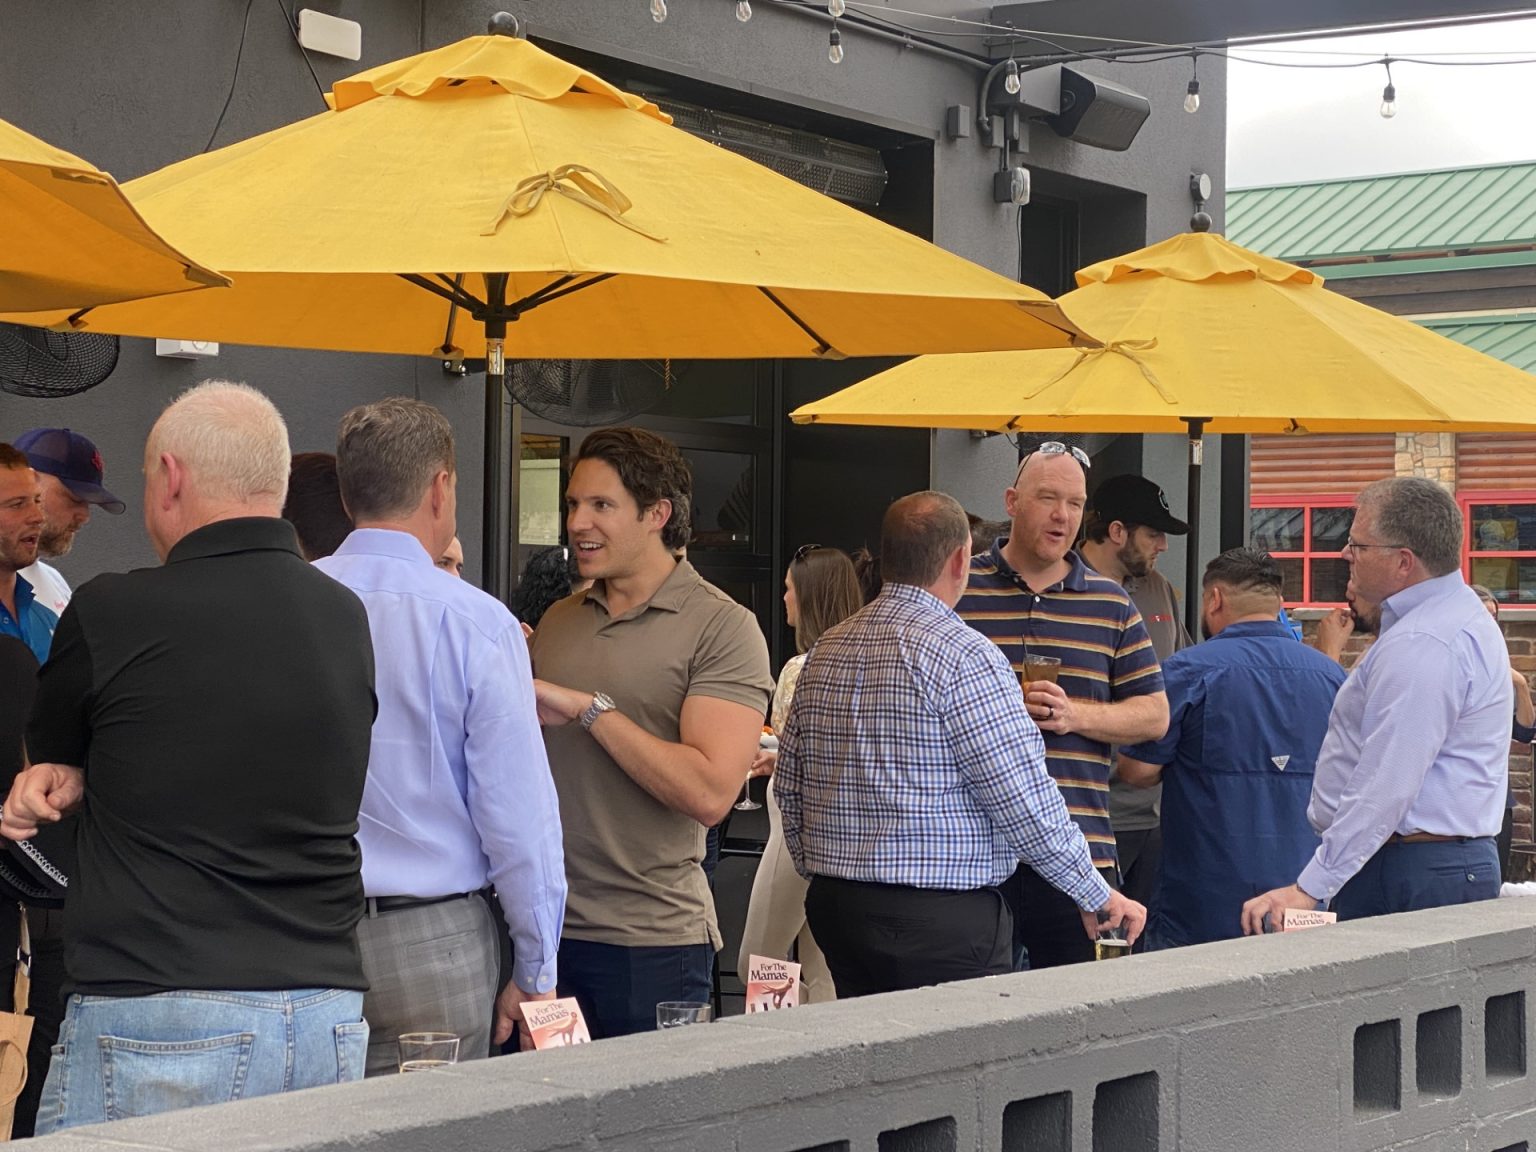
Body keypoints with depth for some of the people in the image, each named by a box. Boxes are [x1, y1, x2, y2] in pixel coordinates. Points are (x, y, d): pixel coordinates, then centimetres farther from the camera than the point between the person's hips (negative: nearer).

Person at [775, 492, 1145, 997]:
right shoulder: (964, 657, -14)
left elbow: (789, 785, 15)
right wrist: (1099, 897, -5)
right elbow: (1025, 802, -15)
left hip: (833, 905, 8)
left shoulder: (825, 651, 9)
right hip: (946, 918, -7)